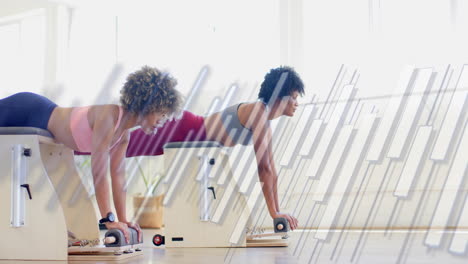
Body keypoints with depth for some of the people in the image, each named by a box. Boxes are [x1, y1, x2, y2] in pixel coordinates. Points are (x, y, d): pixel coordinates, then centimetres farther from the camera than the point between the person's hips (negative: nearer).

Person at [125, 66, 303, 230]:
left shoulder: (266, 123, 5)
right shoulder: (258, 112, -24)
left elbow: (271, 170, 10)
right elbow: (263, 168, -26)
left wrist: (278, 211, 7)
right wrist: (274, 213, -22)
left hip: (191, 135, 8)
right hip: (184, 130, -8)